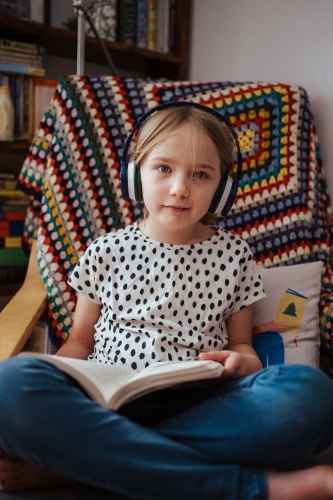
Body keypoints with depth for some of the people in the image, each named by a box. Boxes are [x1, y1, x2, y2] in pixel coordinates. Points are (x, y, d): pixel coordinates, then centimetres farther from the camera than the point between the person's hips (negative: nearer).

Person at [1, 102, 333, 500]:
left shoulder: (233, 255, 13)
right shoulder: (106, 251, 12)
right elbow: (80, 341, 15)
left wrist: (244, 362, -6)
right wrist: (49, 382, -6)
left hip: (200, 407, 1)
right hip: (107, 400, 0)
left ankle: (64, 464, -23)